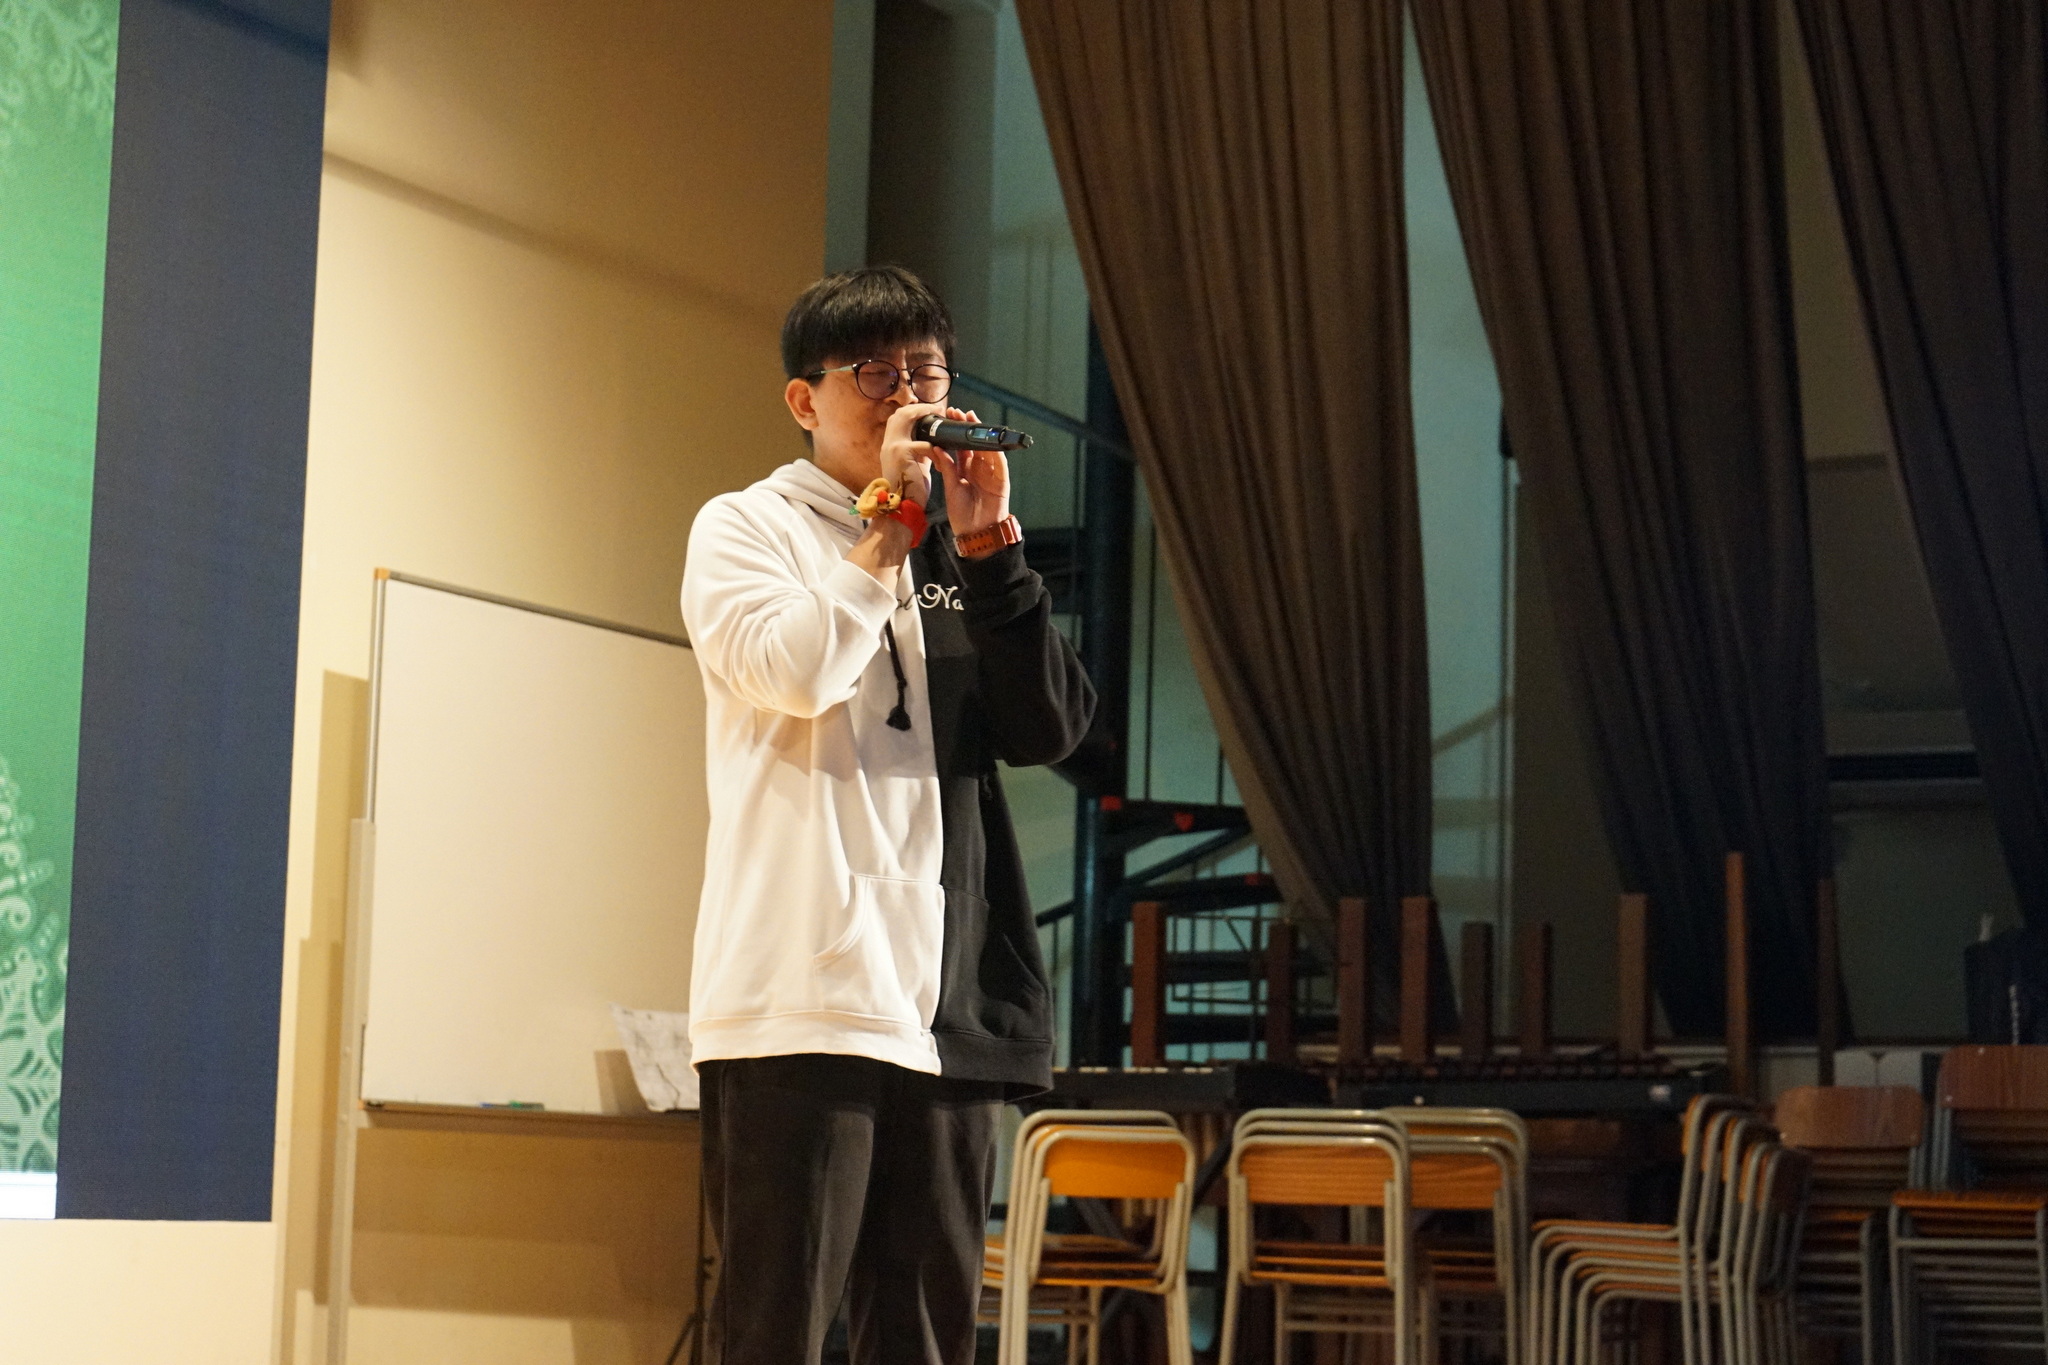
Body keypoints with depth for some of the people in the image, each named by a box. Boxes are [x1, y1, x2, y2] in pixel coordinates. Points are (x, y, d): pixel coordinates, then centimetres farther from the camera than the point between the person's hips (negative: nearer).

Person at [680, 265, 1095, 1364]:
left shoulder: (953, 563, 20)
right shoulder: (747, 528, 7)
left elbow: (1050, 729, 7)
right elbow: (798, 672, -14)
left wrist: (986, 544, -1)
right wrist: (889, 515, -5)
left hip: (947, 1008, 5)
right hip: (804, 995, -5)